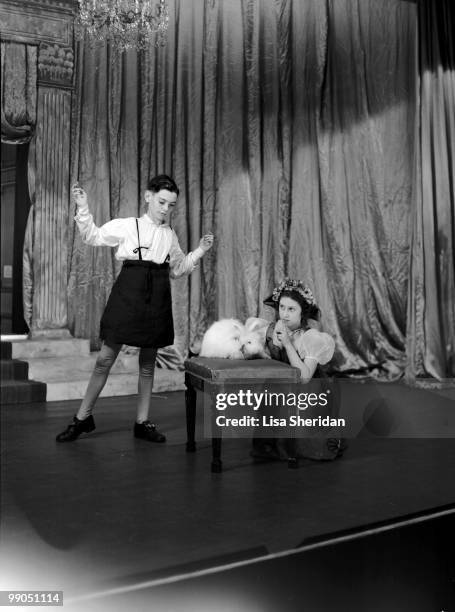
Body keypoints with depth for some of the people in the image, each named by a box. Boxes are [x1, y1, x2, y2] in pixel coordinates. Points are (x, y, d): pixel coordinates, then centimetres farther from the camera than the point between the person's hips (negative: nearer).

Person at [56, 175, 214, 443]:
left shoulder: (170, 235, 13)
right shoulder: (127, 226, 2)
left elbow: (178, 269, 22)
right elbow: (93, 237, 5)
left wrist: (200, 251, 14)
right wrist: (83, 209, -6)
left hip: (157, 298, 3)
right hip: (128, 293, -3)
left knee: (148, 363, 9)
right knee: (106, 358, -1)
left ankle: (143, 422, 20)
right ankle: (83, 417, 13)